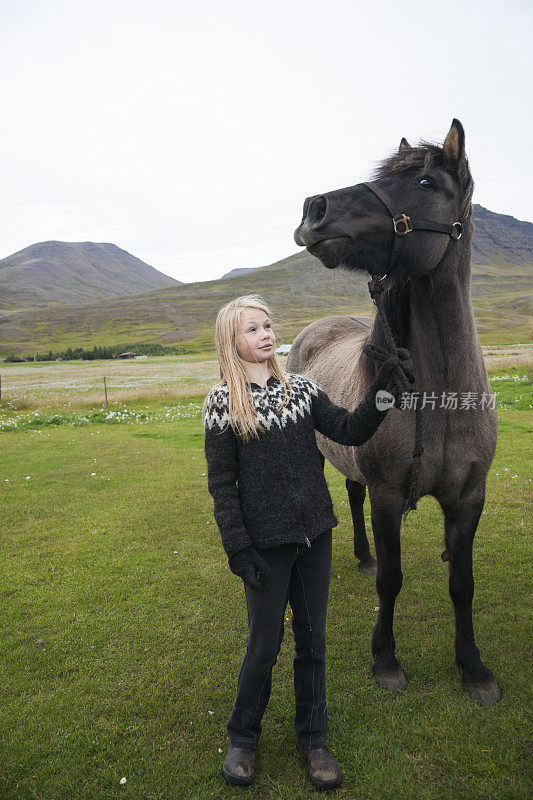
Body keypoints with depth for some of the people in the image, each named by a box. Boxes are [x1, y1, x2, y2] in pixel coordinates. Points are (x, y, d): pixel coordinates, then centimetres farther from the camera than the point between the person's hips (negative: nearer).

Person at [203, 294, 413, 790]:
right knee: (264, 645, 10)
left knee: (312, 640, 15)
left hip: (315, 535, 4)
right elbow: (221, 482, -7)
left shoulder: (301, 388, 4)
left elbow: (351, 432, -3)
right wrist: (238, 548, -12)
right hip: (267, 543, -3)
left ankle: (313, 739, 36)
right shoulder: (223, 401, -6)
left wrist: (382, 387, -16)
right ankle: (242, 738, 36)